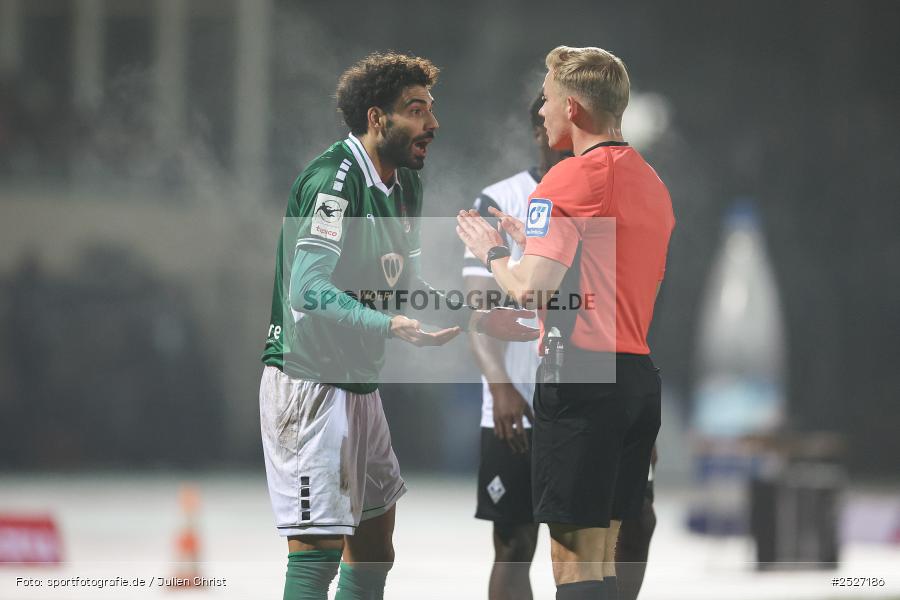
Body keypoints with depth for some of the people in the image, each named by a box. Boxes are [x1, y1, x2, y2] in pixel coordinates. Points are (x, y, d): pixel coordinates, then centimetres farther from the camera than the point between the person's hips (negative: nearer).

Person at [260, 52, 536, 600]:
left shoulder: (405, 184, 12)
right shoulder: (332, 180, -18)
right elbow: (307, 290, -28)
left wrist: (477, 319, 13)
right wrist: (391, 325, -39)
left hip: (359, 384, 10)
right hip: (310, 383, -10)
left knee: (374, 543, 15)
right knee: (318, 548, -13)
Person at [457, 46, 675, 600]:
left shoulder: (569, 179, -10)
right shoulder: (652, 182, 16)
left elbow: (533, 293, -16)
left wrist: (492, 252, 3)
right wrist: (532, 241, 24)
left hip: (581, 375, -9)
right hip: (639, 373, 9)